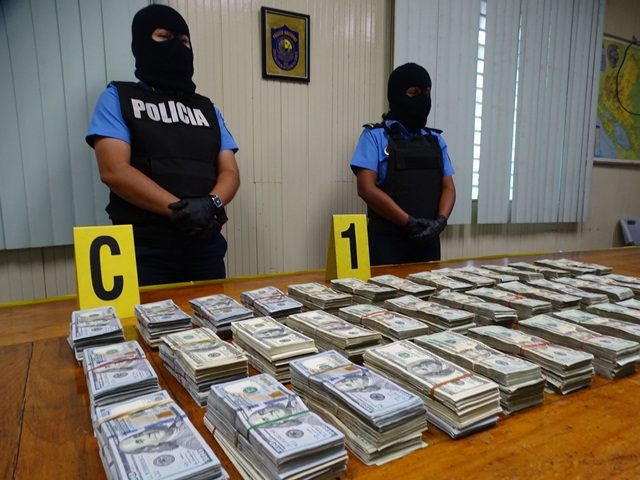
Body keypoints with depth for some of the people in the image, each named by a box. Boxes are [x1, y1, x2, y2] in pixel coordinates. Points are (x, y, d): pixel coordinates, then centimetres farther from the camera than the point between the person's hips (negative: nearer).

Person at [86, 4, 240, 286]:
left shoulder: (208, 108, 17)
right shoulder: (118, 97, 5)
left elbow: (230, 172, 7)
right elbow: (114, 170, -8)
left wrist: (213, 204, -15)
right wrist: (179, 209, -19)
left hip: (205, 245, 4)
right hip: (144, 248, -3)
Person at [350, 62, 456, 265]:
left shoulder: (436, 140, 14)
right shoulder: (375, 135, -2)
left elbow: (448, 187, 10)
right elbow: (366, 188, -11)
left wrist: (441, 220, -11)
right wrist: (409, 222, -15)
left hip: (428, 239, 5)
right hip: (387, 239, -4)